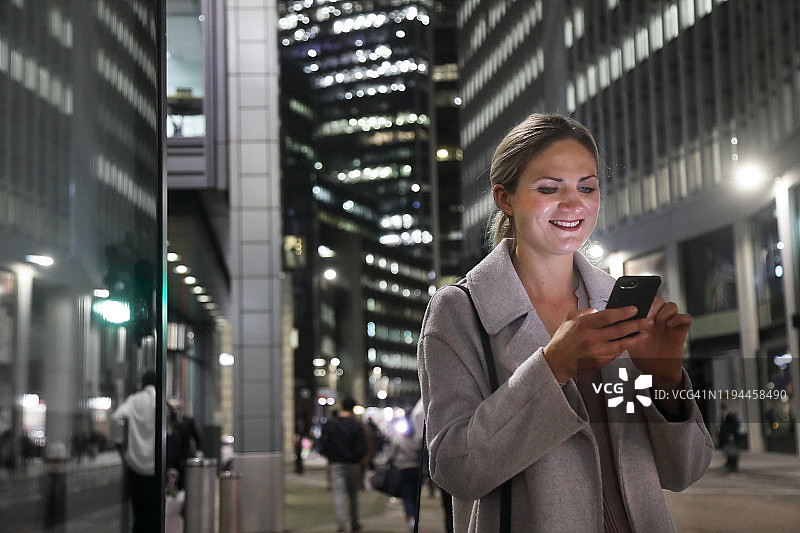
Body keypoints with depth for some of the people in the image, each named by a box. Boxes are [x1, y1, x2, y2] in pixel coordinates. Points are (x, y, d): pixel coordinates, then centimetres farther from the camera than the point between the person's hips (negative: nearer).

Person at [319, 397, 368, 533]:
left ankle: (341, 521, -23)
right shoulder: (357, 425, -6)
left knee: (338, 493, -4)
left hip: (336, 464, 1)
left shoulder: (330, 424, 1)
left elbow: (323, 446, 0)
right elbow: (363, 447, -9)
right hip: (353, 464, -1)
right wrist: (357, 458, 7)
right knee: (353, 494, 13)